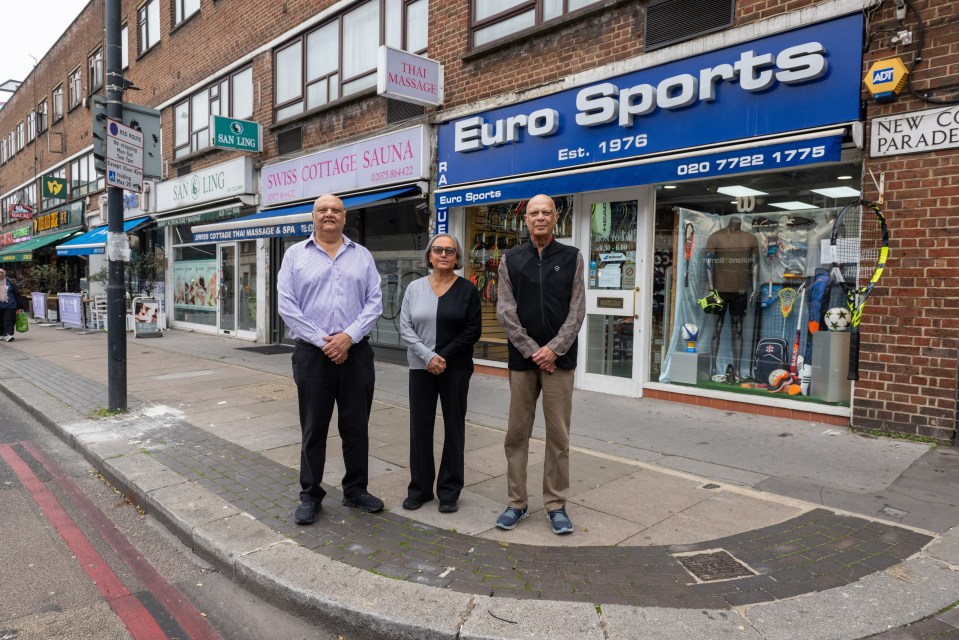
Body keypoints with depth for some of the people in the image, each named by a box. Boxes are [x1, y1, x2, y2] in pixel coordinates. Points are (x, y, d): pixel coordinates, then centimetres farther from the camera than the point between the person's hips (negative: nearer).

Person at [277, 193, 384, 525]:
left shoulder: (362, 256, 9)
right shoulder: (295, 254, 5)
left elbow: (374, 303, 2)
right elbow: (287, 305, -3)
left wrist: (348, 336, -12)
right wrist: (321, 341, -10)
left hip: (355, 352, 2)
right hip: (312, 353, -1)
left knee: (356, 426, 9)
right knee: (313, 428, 7)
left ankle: (356, 491, 25)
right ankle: (310, 496, 21)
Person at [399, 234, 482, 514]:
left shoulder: (467, 289, 0)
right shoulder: (415, 287, 5)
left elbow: (473, 330, -4)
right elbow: (405, 328, 0)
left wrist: (444, 356, -11)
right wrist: (428, 356, -13)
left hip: (456, 368, -1)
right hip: (421, 367, 2)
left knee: (453, 427, 5)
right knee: (420, 426, 5)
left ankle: (449, 490, 17)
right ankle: (420, 487, 19)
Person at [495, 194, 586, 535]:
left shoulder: (571, 258, 5)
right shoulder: (510, 259, 6)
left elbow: (577, 310, 0)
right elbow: (506, 310, 0)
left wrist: (553, 349, -11)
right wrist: (531, 350, -9)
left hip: (559, 357, -1)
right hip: (522, 357, 1)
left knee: (558, 435, 4)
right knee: (517, 433, 6)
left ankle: (556, 504, 16)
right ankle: (516, 503, 18)